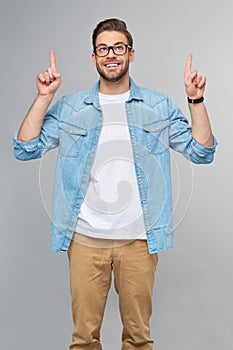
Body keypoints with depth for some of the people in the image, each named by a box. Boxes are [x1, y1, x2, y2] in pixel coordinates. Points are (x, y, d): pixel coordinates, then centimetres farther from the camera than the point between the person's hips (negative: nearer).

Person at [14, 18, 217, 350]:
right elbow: (26, 149, -1)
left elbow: (202, 152, 2)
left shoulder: (159, 106, 6)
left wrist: (196, 100, -8)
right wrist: (44, 97, -7)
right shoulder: (69, 107, 6)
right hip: (84, 237, 0)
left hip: (139, 238, 0)